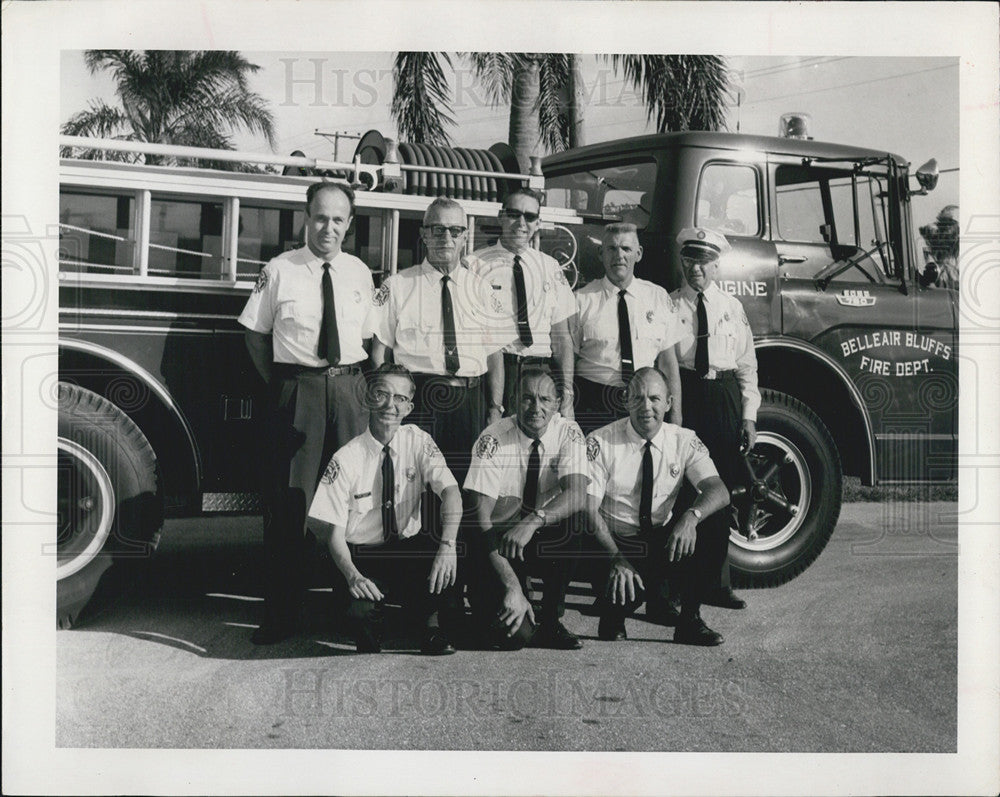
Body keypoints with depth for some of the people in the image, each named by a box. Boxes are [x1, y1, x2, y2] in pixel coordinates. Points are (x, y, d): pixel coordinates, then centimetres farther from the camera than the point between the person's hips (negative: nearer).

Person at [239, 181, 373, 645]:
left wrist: (372, 391, 5)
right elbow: (256, 334, 6)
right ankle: (280, 616, 3)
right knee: (287, 501, -3)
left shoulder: (359, 273, 11)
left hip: (349, 391, 3)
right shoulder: (280, 271, 1)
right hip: (295, 391, -3)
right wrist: (278, 385, -1)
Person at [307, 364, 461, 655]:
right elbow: (334, 532, -12)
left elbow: (450, 490, -18)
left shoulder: (417, 441, -5)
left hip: (411, 545, 3)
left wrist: (448, 544, -37)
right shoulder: (346, 460, -13)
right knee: (361, 610, -33)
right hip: (362, 556, -3)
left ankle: (431, 626, 3)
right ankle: (371, 660, 4)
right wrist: (352, 575, -33)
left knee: (450, 566, -29)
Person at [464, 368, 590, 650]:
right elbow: (481, 517, -24)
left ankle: (550, 623, -15)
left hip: (549, 540, 2)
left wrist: (533, 521, -46)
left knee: (570, 520, -30)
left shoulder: (568, 434, -10)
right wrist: (512, 587, -34)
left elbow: (577, 494, -26)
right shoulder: (494, 439, -17)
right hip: (499, 541, -2)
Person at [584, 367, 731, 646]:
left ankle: (689, 620, -10)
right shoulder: (601, 443, -11)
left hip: (664, 541, 3)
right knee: (625, 589, -35)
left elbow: (718, 491, -15)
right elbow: (589, 510, -16)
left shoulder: (685, 441, -2)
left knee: (716, 524, -23)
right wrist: (617, 558, -30)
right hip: (614, 544, -3)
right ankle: (613, 610, 5)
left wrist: (691, 517, -37)